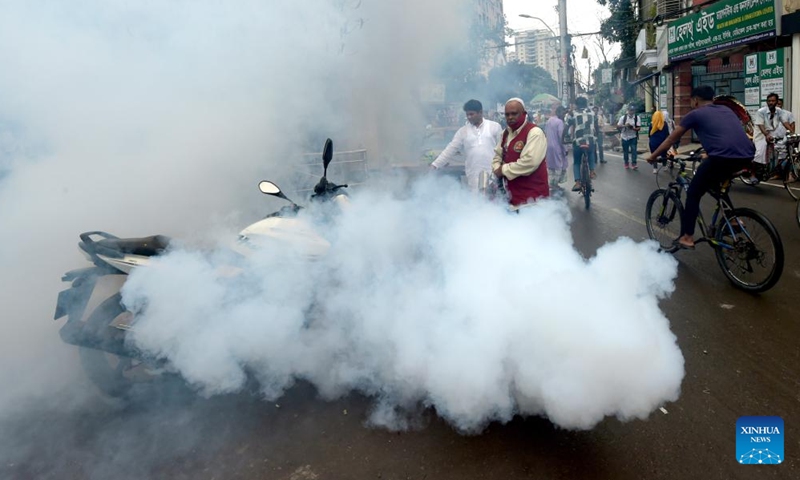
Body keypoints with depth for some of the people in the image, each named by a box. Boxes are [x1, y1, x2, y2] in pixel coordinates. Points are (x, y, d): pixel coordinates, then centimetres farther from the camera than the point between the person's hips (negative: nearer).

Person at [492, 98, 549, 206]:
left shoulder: (534, 132, -16)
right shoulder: (506, 133, 12)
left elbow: (529, 162, -27)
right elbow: (498, 155, 18)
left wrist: (504, 170, -17)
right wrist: (497, 170, -5)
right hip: (512, 193, 8)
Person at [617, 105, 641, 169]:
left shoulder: (637, 118, -4)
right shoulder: (623, 117, -2)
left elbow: (639, 128, -8)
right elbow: (618, 126, -4)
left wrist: (633, 128, -27)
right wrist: (624, 126, -21)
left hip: (633, 137, -1)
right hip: (624, 137, 1)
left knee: (633, 150, -9)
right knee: (625, 151, 8)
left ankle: (633, 164, -7)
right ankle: (626, 164, 21)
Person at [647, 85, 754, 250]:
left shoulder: (695, 114, 13)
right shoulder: (726, 110, 30)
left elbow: (671, 139, 21)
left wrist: (653, 156, 34)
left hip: (723, 156, -6)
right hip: (747, 155, 6)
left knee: (693, 193, 11)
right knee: (719, 180, 36)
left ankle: (687, 238, 11)